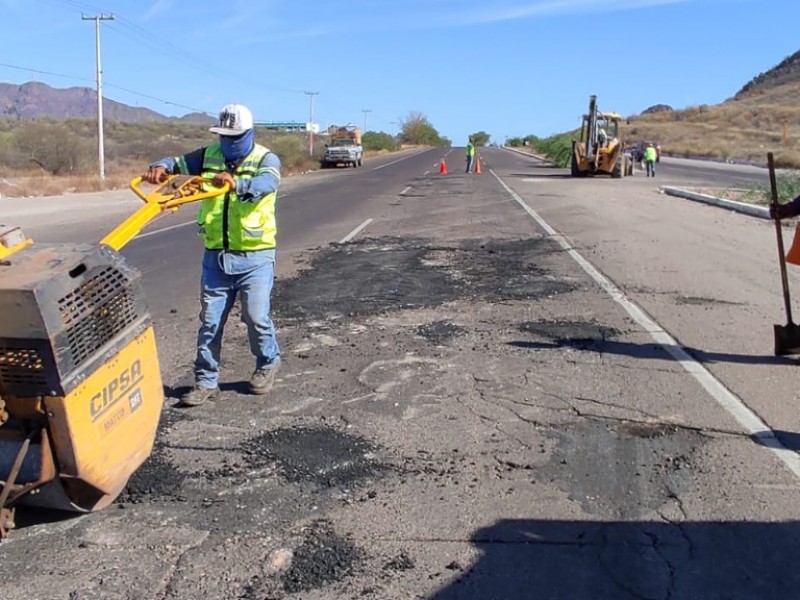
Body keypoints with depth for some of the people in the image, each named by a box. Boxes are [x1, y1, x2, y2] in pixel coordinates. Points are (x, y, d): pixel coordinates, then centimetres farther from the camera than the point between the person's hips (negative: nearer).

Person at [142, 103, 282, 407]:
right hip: (215, 256, 4)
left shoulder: (266, 159, -6)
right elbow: (178, 162, 11)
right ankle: (206, 381, 17)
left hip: (255, 257, -4)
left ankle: (268, 364, 28)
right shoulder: (209, 155, 7)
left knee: (257, 317, 0)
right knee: (210, 321, 6)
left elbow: (266, 182, -28)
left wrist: (237, 183, -50)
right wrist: (160, 167, -15)